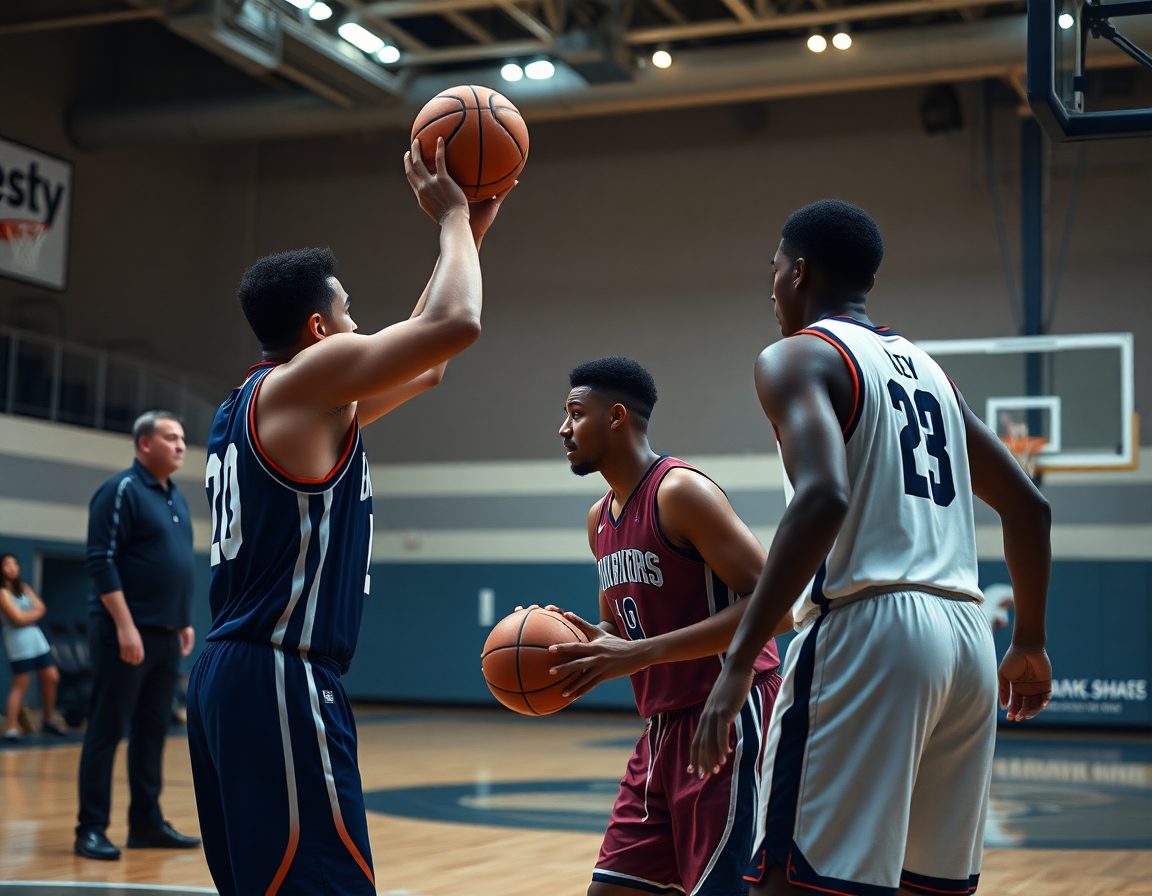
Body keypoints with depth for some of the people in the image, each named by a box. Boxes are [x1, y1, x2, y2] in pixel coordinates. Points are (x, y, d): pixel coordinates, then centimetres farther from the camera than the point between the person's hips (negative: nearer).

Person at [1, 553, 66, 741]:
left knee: (51, 678, 6)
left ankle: (48, 720, 20)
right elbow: (19, 618, -16)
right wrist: (35, 613, 0)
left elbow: (41, 608, 5)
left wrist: (27, 616, -12)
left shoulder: (24, 588, 15)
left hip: (36, 637, 8)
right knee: (20, 686, -9)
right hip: (19, 643, -8)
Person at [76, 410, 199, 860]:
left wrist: (184, 621, 16)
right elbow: (102, 562, -15)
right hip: (125, 633, -8)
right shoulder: (121, 490, -9)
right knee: (106, 730, -3)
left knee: (152, 731, 11)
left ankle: (146, 822, 17)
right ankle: (91, 829, 2)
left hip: (167, 636, 8)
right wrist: (125, 626, -20)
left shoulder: (176, 497, 15)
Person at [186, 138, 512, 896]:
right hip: (280, 681, -10)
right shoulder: (306, 378, -8)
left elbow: (422, 362, 28)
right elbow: (457, 324, -16)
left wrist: (468, 235, 27)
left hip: (229, 674, 10)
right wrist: (451, 220, 1)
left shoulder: (252, 404, 19)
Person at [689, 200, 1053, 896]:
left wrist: (739, 663, -22)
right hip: (967, 636, 8)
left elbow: (824, 498, -20)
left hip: (868, 628, -8)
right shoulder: (926, 367, 22)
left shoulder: (799, 357, -1)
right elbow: (1029, 506, 24)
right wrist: (1030, 643, 33)